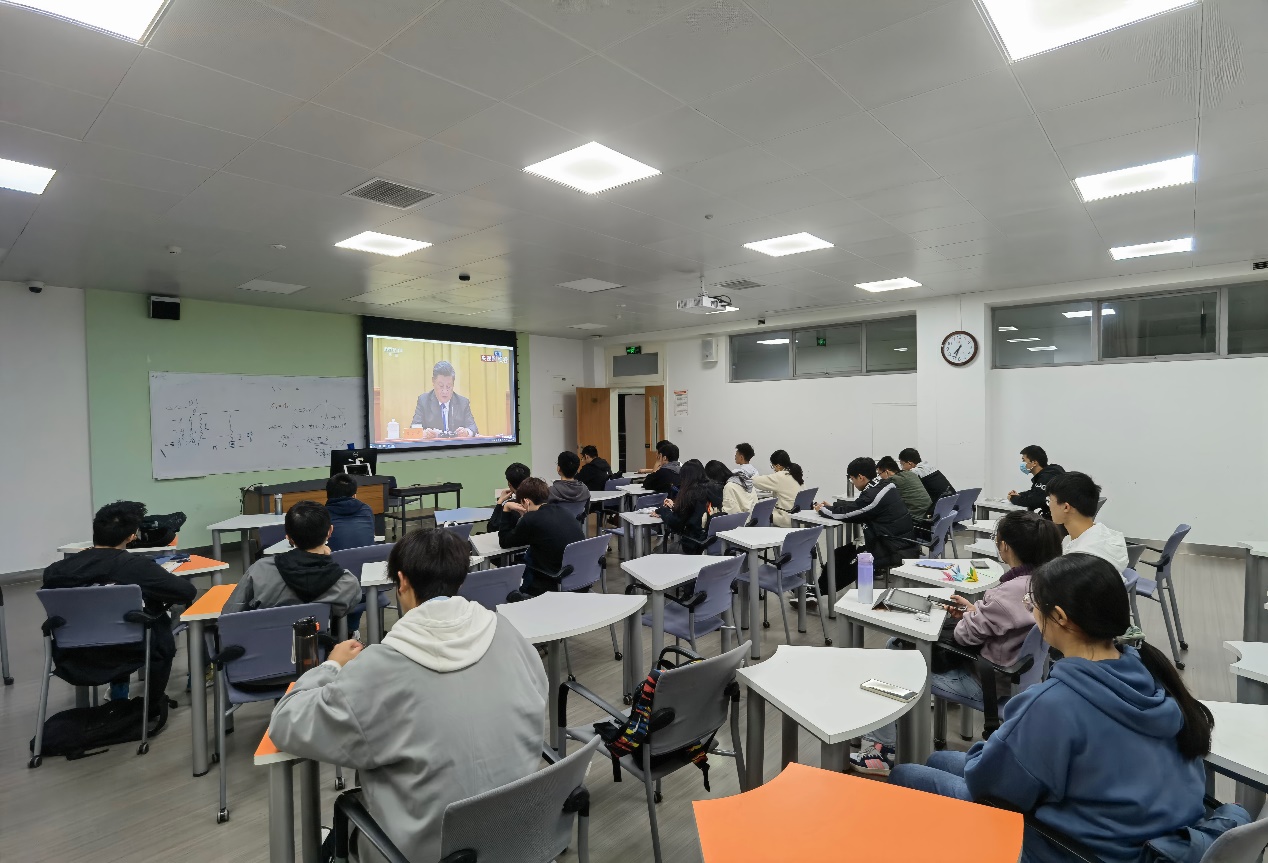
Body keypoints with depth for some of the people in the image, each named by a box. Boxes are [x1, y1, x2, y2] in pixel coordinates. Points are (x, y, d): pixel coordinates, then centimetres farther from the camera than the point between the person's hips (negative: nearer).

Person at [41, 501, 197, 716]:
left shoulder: (57, 569, -10)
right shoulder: (138, 566, -21)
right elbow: (188, 592, -14)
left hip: (71, 657, 4)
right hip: (123, 655, -4)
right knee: (160, 623, 26)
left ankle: (118, 691, 40)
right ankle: (152, 707, 34)